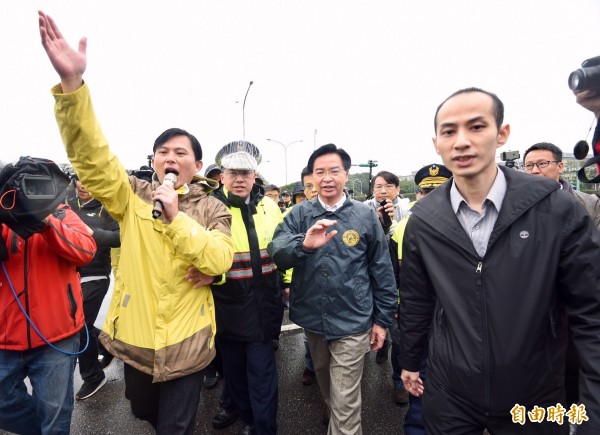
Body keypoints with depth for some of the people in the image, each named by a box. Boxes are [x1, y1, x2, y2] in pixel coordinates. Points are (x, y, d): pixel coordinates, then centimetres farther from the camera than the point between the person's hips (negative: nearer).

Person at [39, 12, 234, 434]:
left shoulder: (213, 209, -6)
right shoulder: (133, 196, -3)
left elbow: (220, 260, -20)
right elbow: (93, 158, -18)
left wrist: (175, 217, -25)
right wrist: (72, 82, -30)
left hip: (186, 342, -2)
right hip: (135, 335, 3)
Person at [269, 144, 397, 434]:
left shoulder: (365, 215, -7)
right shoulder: (299, 214, -4)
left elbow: (382, 271, -2)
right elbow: (277, 253, -19)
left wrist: (382, 319, -1)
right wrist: (304, 244, -39)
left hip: (352, 323, -3)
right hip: (312, 320, 4)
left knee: (345, 405, 7)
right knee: (326, 388, 28)